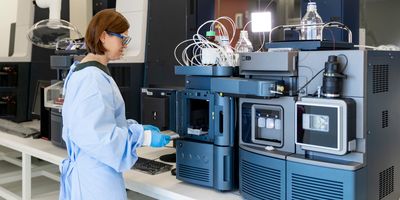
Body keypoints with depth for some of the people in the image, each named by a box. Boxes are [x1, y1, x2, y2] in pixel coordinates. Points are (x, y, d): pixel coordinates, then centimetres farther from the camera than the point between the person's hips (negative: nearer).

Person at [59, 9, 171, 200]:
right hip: (95, 176, -10)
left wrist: (137, 127, 9)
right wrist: (145, 137, -21)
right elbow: (95, 135, -26)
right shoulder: (92, 78, -22)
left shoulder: (92, 72, 10)